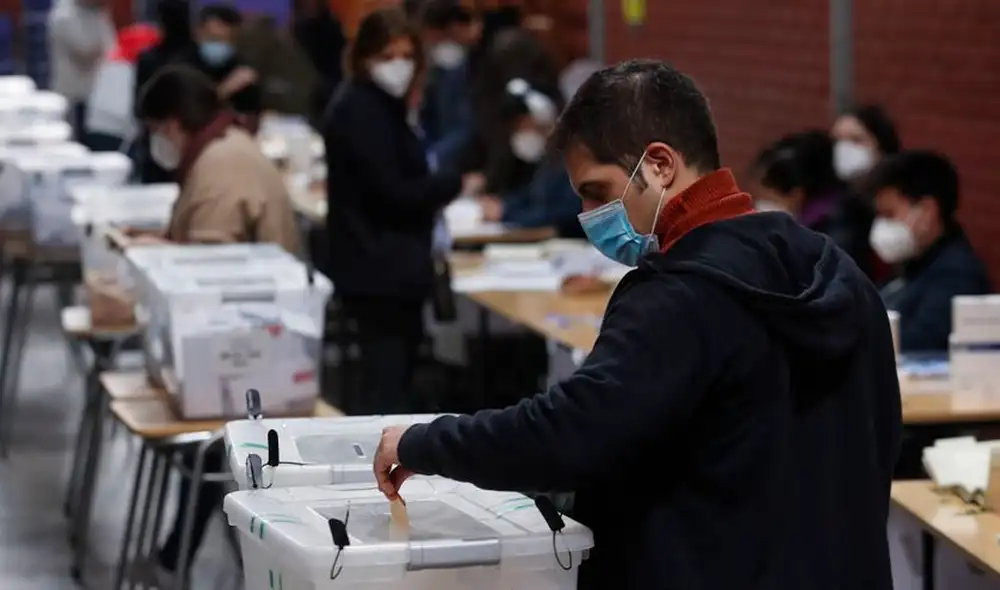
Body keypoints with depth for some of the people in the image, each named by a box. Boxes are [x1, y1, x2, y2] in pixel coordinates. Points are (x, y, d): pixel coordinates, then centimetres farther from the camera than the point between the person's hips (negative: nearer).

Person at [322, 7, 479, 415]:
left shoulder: (380, 106, 16)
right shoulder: (359, 111, -15)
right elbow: (392, 192, -20)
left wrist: (438, 189, 2)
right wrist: (456, 184, -7)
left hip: (385, 265, 10)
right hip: (379, 268, -10)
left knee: (394, 378, 13)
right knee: (386, 386, -11)